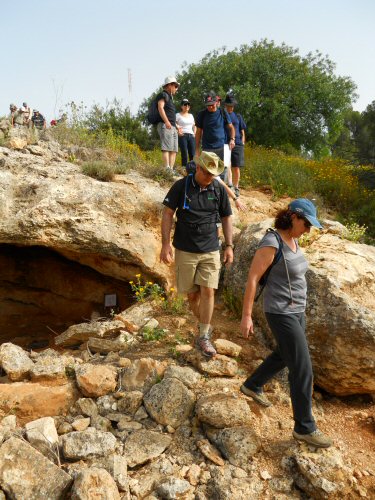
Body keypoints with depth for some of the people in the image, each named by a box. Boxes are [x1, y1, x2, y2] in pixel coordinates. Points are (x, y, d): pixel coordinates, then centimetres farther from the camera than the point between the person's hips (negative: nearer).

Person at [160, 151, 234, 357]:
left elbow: (226, 217, 10)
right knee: (192, 294, 7)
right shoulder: (181, 186, -6)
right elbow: (167, 214, -3)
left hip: (211, 250, 1)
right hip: (185, 251, -1)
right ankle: (204, 326, 31)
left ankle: (203, 337, 4)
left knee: (208, 291, -8)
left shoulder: (219, 189, 1)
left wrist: (229, 246, 5)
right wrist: (166, 243, -10)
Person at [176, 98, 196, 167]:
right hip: (182, 136, -5)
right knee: (184, 154, -9)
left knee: (193, 154, -5)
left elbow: (194, 125, 27)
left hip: (191, 136, 5)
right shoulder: (178, 115, 3)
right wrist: (178, 131, -15)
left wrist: (194, 133, 13)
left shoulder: (191, 115, 20)